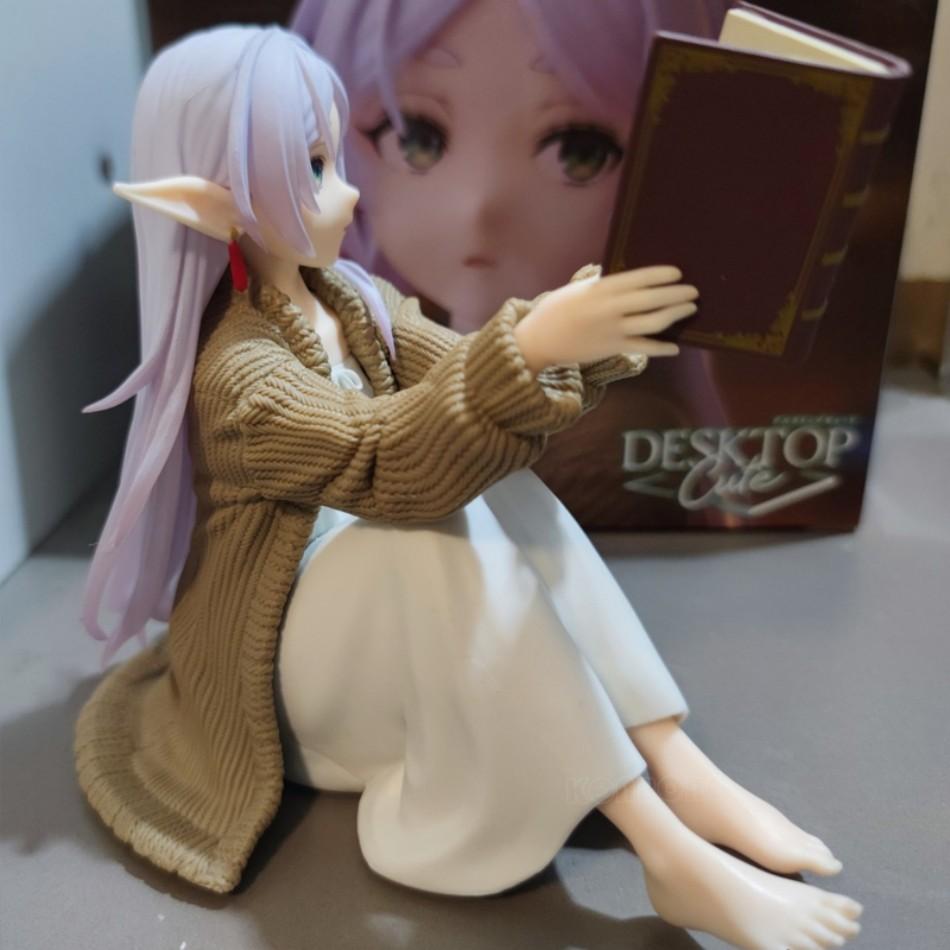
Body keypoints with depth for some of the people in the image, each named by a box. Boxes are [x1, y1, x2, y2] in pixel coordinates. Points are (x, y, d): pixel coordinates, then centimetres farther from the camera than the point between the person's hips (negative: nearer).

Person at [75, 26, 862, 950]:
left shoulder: (351, 298, 2)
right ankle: (669, 854, -32)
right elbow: (383, 460, -38)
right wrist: (531, 343, -48)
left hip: (384, 615, 7)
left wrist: (579, 336, -23)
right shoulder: (232, 369, -23)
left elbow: (470, 384, -5)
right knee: (439, 532, -35)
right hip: (282, 663, -7)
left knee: (501, 487, -19)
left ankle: (679, 768, -21)